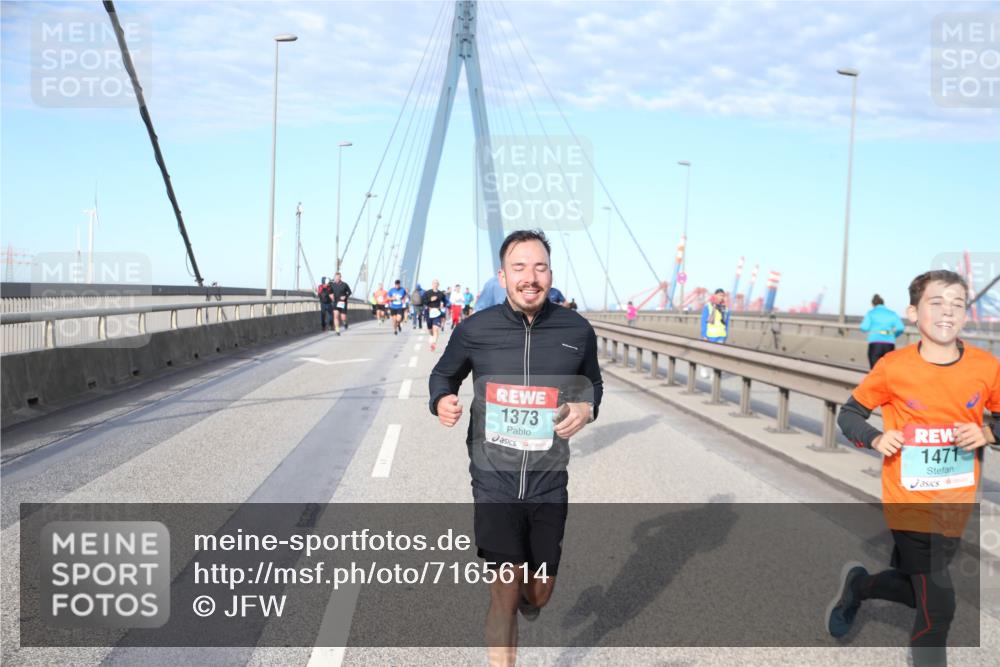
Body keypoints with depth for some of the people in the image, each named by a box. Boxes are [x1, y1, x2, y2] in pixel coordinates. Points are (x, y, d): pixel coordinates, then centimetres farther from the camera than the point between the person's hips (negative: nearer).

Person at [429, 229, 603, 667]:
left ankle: (525, 599, 53)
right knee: (504, 593, -2)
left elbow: (592, 383, 14)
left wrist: (586, 408, -9)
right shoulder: (475, 330, -8)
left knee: (539, 594, 15)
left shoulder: (577, 331, -5)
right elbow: (443, 374, 11)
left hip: (548, 484, 2)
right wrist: (441, 400, -12)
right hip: (494, 483, -2)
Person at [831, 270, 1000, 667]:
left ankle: (857, 584, 50)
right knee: (937, 605, -8)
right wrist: (875, 439, -18)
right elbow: (848, 414, 0)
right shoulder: (893, 367, -12)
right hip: (909, 501, -4)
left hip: (955, 505, 4)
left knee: (918, 591, 19)